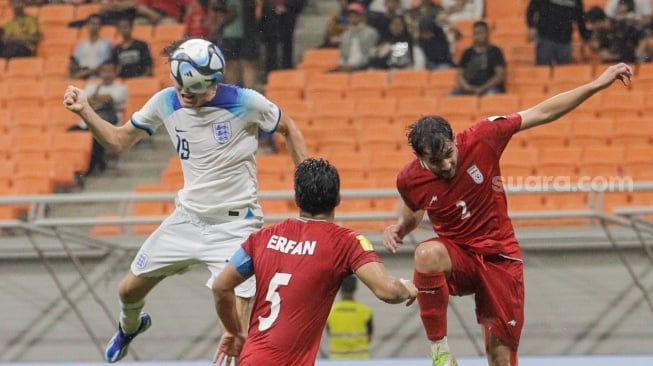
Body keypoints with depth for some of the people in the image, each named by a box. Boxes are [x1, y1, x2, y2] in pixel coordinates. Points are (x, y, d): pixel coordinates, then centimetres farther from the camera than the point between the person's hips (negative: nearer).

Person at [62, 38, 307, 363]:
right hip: (187, 218, 5)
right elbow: (119, 141, 6)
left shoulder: (245, 103, -18)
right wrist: (85, 112, -9)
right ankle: (129, 327, 54)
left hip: (235, 224, -5)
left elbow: (289, 130, 0)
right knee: (129, 290, 17)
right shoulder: (165, 103, -6)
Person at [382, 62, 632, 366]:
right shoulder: (409, 180, -11)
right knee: (427, 254, -37)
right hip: (457, 256, 0)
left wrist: (598, 84, -12)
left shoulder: (481, 139, -17)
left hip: (499, 257, 0)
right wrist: (397, 229, -11)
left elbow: (541, 114, -10)